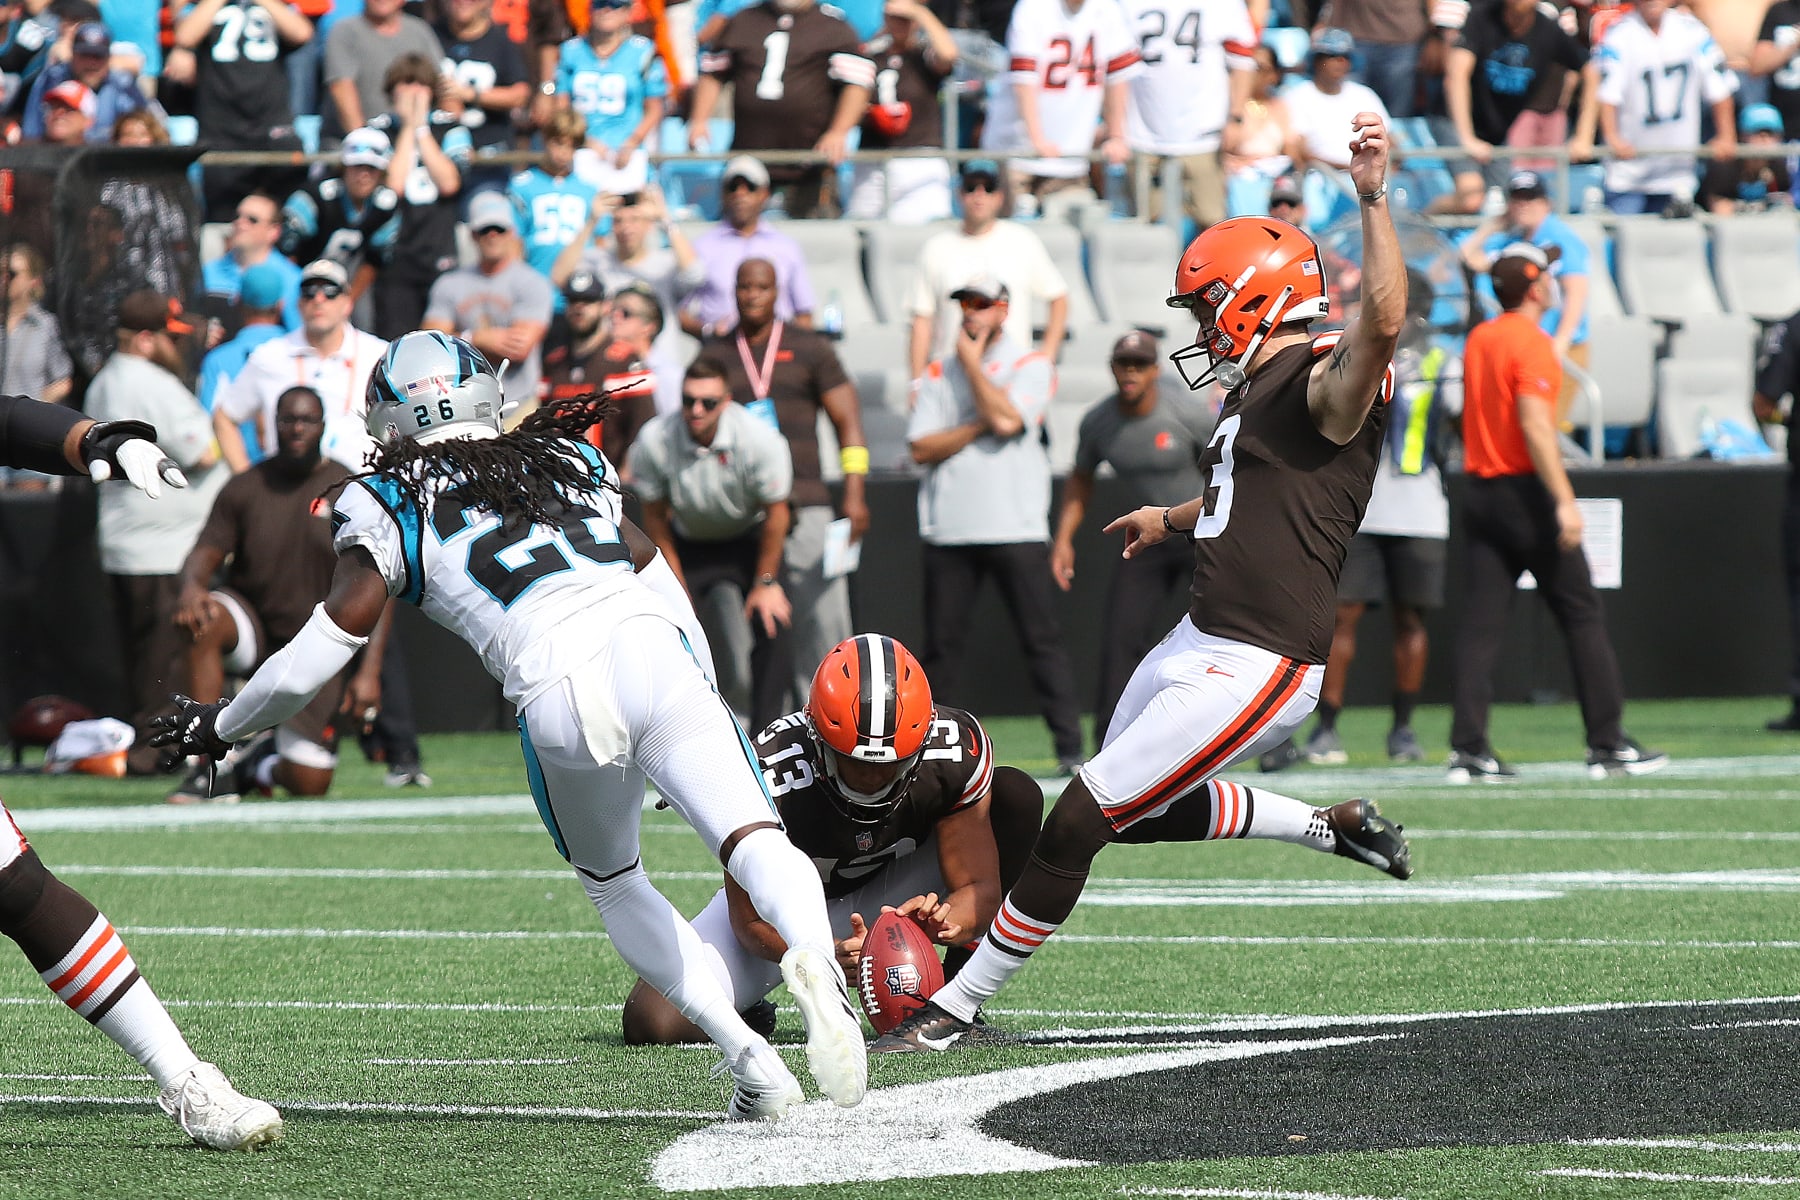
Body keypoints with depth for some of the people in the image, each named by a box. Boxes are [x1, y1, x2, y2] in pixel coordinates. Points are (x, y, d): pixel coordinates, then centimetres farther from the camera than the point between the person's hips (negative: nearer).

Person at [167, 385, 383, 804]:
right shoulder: (244, 489, 0)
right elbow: (205, 553, -8)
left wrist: (369, 670, -14)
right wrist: (192, 585, -34)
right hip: (254, 626, 0)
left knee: (309, 783, -10)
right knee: (203, 621, -37)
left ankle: (259, 766, 30)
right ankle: (207, 767, -30)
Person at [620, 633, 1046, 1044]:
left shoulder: (957, 753, -25)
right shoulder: (773, 776, -34)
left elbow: (980, 887, -21)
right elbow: (753, 920, -25)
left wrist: (947, 921, -46)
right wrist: (831, 956, -45)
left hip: (892, 898, 3)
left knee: (1016, 796, -21)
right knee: (655, 1024, -26)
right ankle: (748, 1003, 12)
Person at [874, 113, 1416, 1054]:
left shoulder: (1326, 387, -15)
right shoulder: (1259, 392, 15)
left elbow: (1382, 320, -37)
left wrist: (1373, 199, -44)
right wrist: (1173, 520, 52)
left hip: (1254, 668, -10)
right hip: (1198, 644, 10)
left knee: (1076, 825, -8)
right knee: (1141, 816, 26)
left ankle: (956, 1008, 1)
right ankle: (1332, 828, 34)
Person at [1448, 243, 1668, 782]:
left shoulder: (1478, 339, 12)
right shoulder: (1531, 343, -12)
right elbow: (1534, 423, -22)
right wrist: (1564, 501, -26)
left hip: (1480, 492, 7)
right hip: (1527, 491, -7)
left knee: (1479, 621, 3)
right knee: (1582, 616, 1)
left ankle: (1468, 748, -5)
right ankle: (1607, 744, 1)